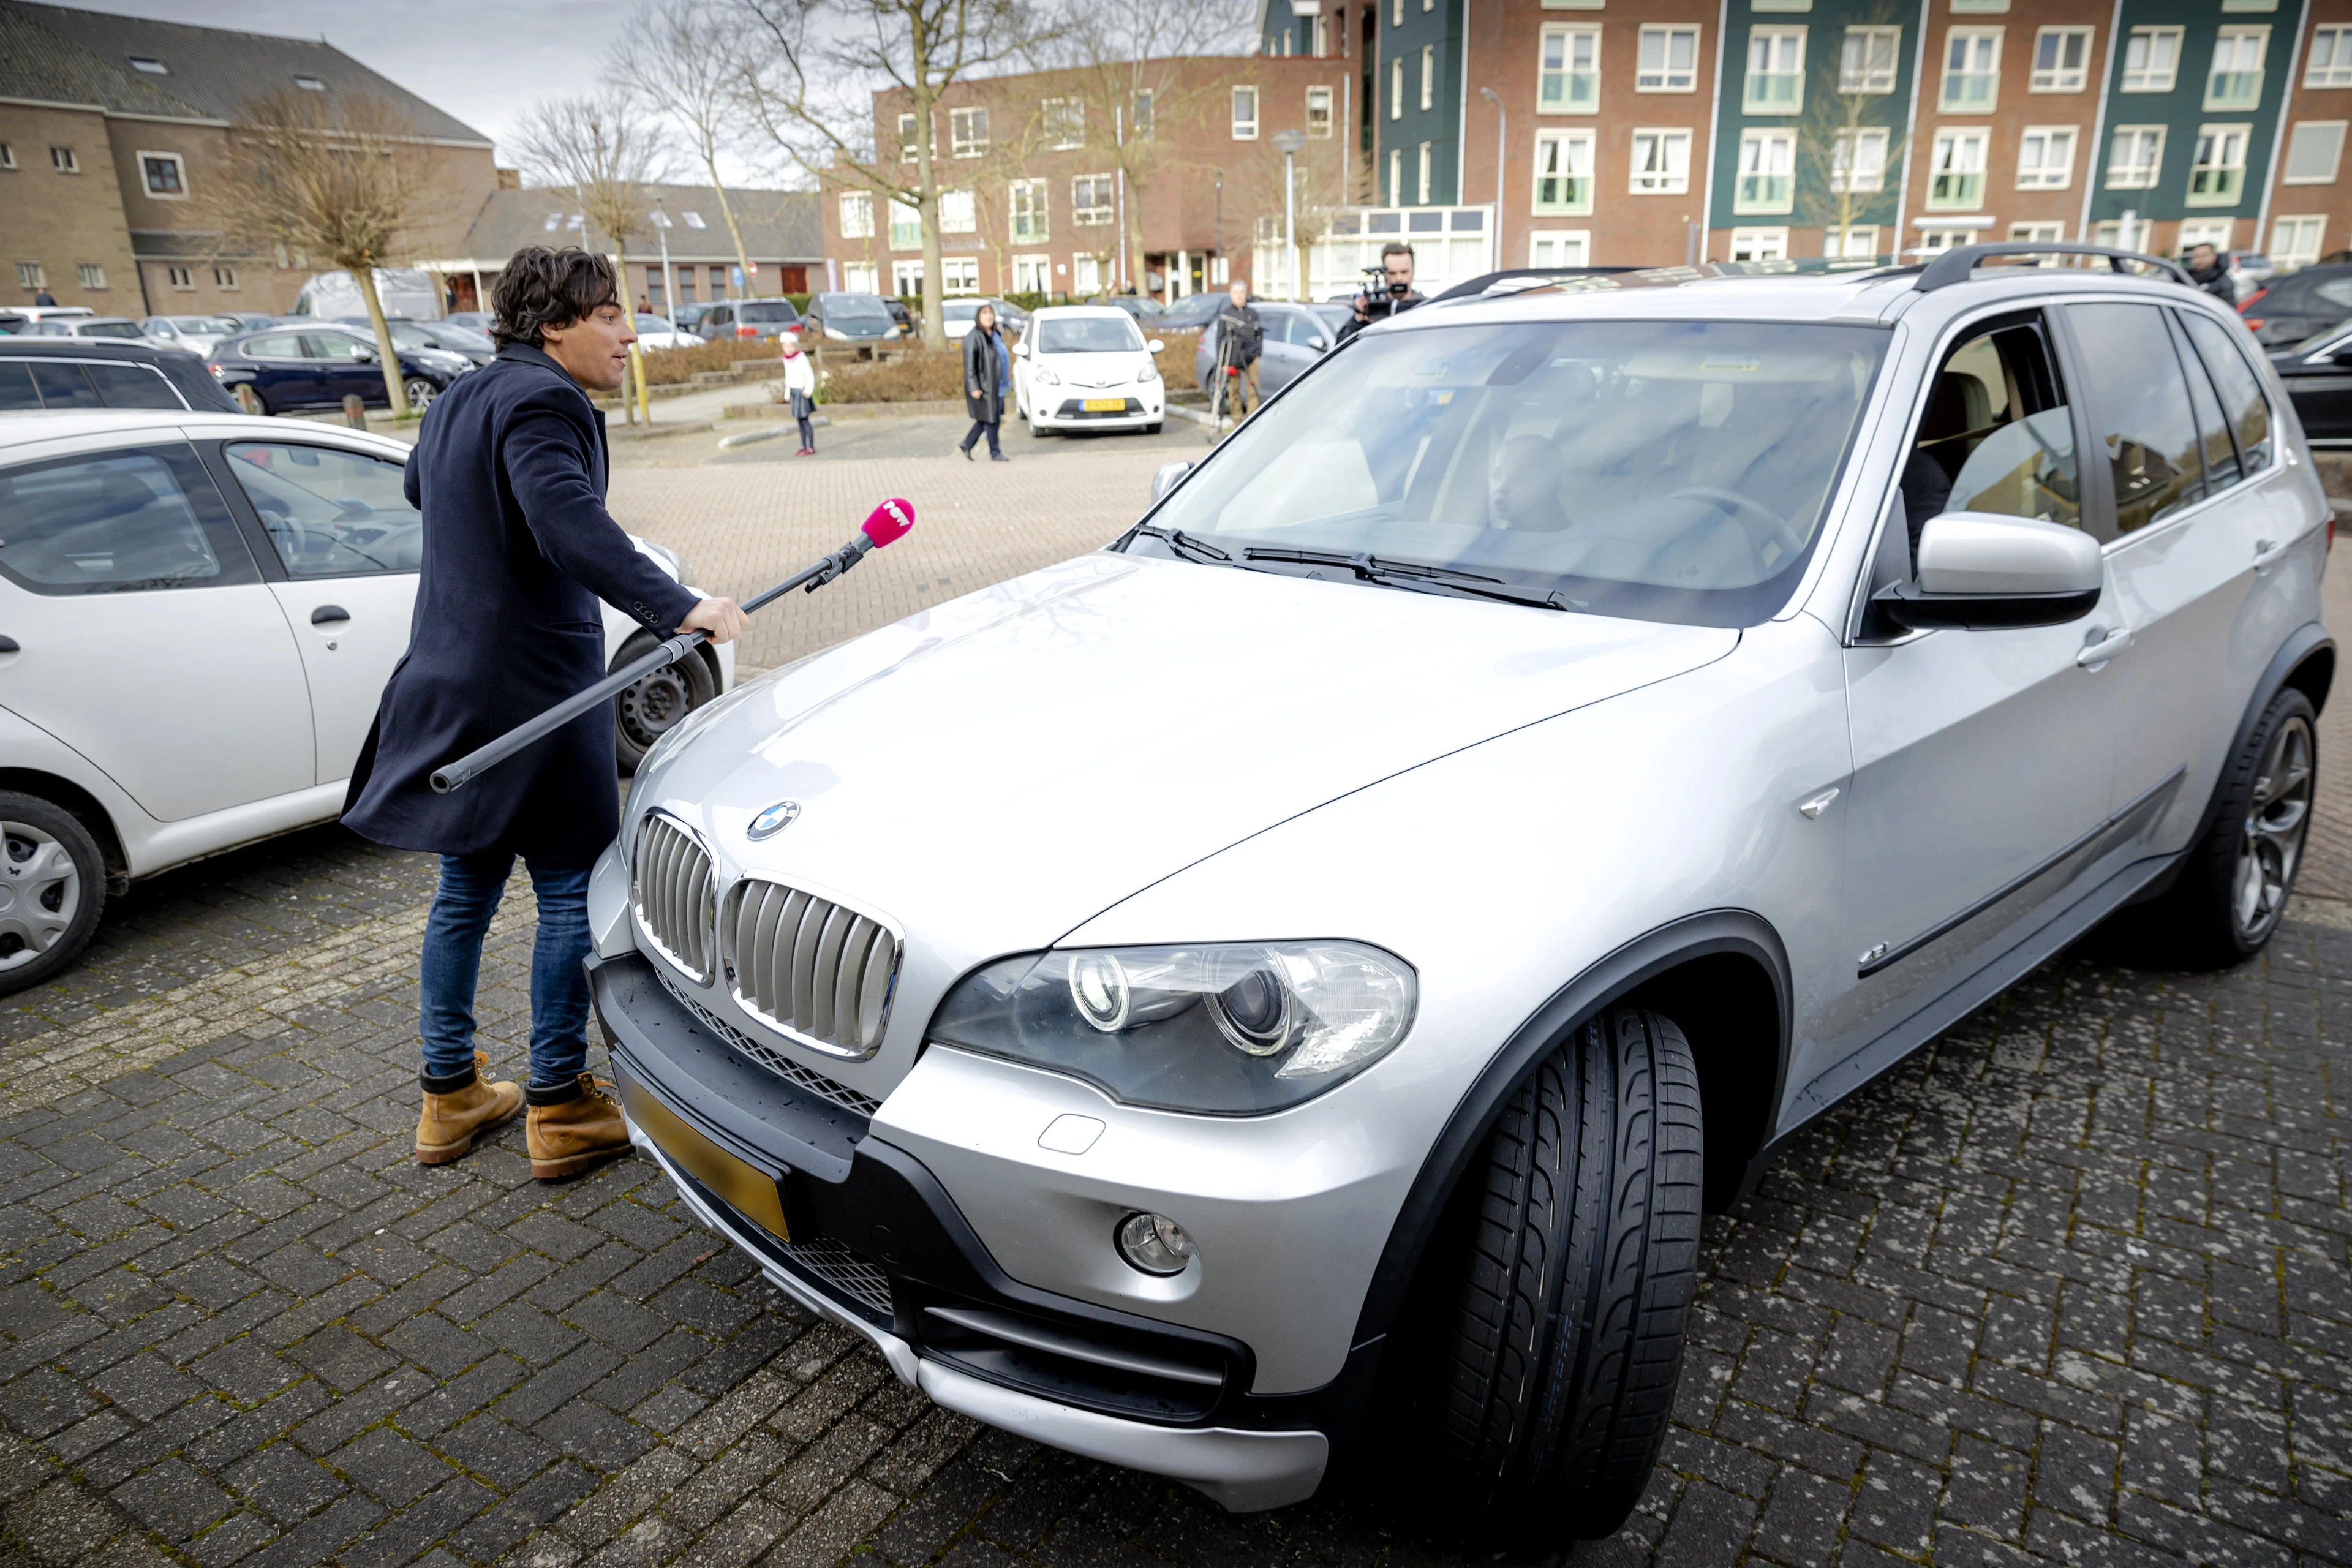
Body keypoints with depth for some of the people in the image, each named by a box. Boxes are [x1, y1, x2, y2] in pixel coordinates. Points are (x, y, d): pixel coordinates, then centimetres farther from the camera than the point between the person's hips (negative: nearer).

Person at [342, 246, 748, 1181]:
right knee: (571, 891, 1)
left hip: (450, 681, 10)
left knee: (466, 890, 16)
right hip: (531, 691, -10)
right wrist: (676, 607, -40)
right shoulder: (541, 400, -14)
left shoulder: (456, 403, 17)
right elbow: (569, 520, -32)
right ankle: (559, 1109, 9)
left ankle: (450, 1095, 27)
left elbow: (419, 486, 38)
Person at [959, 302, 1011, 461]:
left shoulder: (995, 335, 14)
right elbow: (970, 364, -17)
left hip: (996, 386, 9)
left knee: (985, 419, 12)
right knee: (991, 419, -3)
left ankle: (966, 445, 22)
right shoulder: (974, 337, -13)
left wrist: (1006, 384, 19)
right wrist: (974, 388, -23)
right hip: (983, 386, -9)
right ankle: (995, 453, 6)